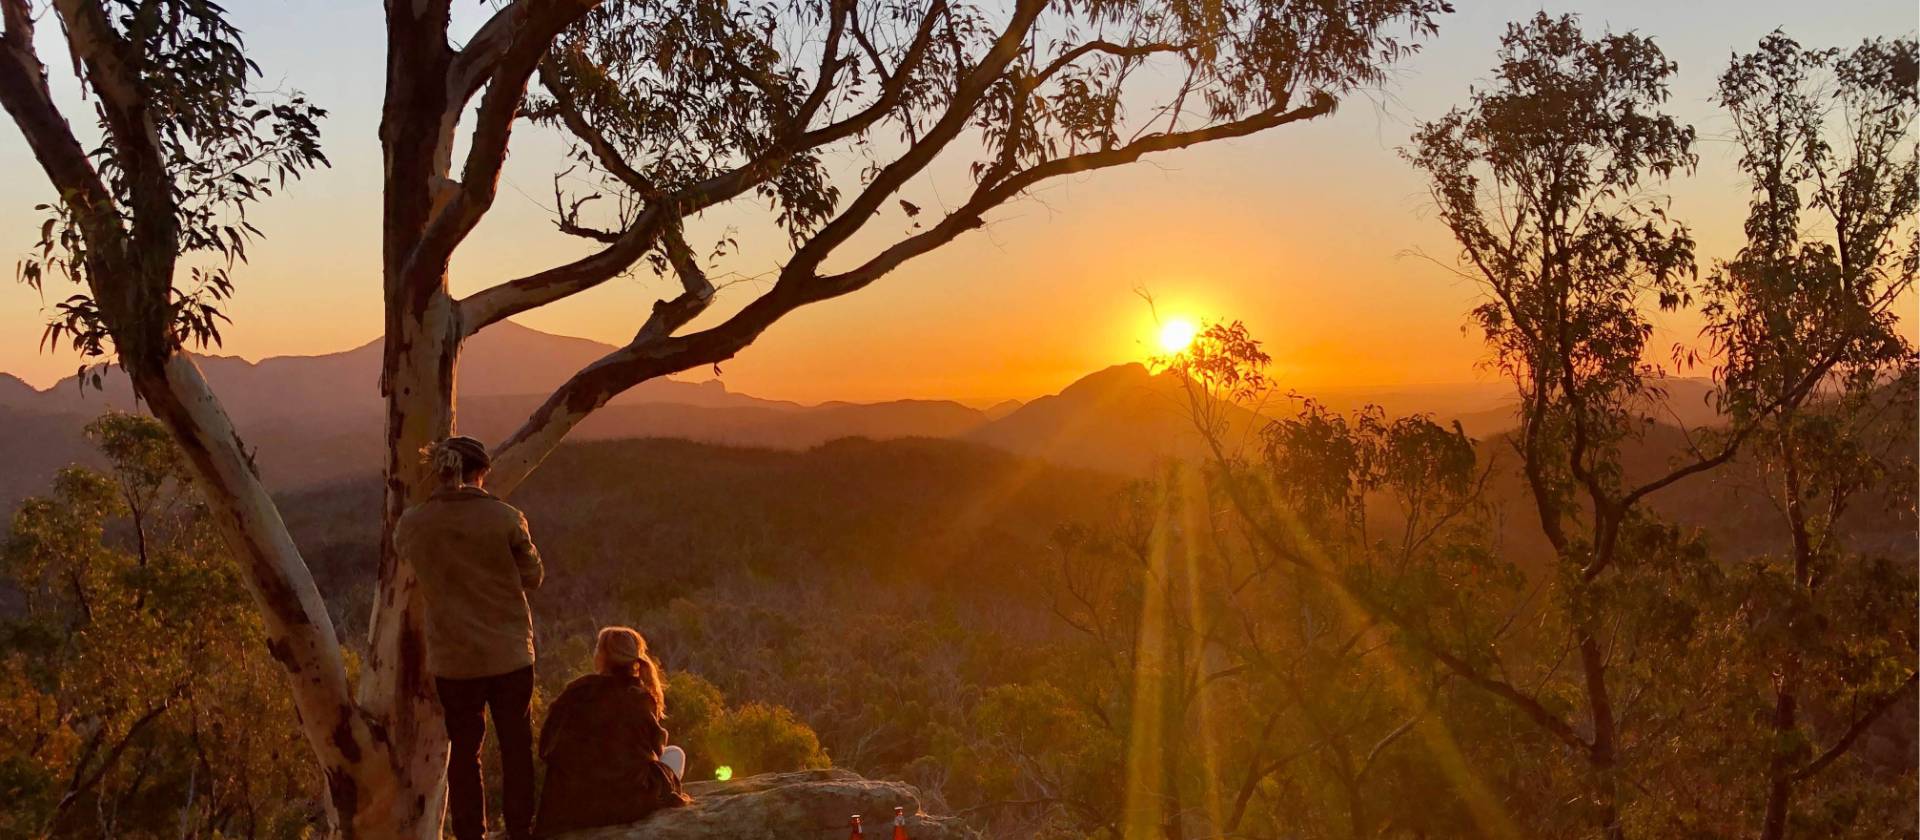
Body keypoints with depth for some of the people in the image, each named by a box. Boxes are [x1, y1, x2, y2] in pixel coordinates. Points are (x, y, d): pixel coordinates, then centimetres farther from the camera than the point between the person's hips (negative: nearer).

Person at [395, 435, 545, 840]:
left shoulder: (412, 524, -6)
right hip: (509, 654, -2)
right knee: (516, 749, 11)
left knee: (463, 750, 14)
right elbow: (533, 576, -2)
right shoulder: (505, 518, -13)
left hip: (452, 659, 2)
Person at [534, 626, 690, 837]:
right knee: (675, 754, 24)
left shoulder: (577, 690, -3)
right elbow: (656, 747, 9)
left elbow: (547, 747, 3)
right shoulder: (643, 698, -3)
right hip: (631, 802, -3)